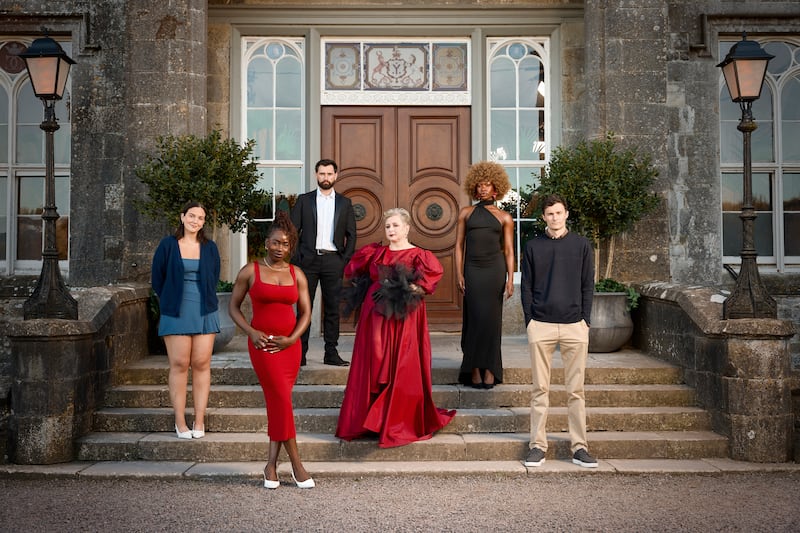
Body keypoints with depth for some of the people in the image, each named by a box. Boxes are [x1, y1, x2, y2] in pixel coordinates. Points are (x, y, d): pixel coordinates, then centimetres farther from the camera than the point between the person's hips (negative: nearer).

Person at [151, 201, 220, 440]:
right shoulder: (167, 245, 3)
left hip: (204, 313, 2)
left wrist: (206, 301, 12)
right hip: (176, 313, -2)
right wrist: (169, 302, 12)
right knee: (179, 365, -4)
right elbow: (157, 277, 9)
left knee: (201, 364, -1)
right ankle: (180, 423, 3)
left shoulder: (210, 248, 10)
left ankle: (199, 421, 5)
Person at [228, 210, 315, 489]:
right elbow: (233, 306, 4)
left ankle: (271, 465, 15)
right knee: (282, 399, -9)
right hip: (262, 343, -3)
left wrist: (291, 339, -8)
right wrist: (251, 332, -11)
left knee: (278, 401, 6)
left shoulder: (296, 274, 7)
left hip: (289, 344, 3)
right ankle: (296, 464, 1)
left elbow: (305, 312, 7)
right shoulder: (250, 271, -1)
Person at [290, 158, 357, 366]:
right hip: (308, 259, -1)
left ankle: (331, 353, 8)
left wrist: (346, 260, -1)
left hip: (333, 260, 1)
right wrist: (296, 259, -4)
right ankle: (300, 353, 5)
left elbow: (351, 235, 10)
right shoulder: (304, 200, 7)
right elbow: (293, 230, 5)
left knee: (333, 308, 2)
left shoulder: (344, 203, 10)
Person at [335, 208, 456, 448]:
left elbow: (435, 271, -22)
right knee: (373, 368, 6)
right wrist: (369, 284, 14)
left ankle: (400, 423, 7)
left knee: (402, 371, -2)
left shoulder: (417, 255, -4)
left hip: (404, 318, -5)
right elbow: (353, 269, 25)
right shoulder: (375, 252, 11)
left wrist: (413, 289, -23)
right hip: (376, 317, 5)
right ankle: (372, 420, 16)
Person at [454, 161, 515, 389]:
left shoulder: (504, 217, 9)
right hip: (472, 269, 0)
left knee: (491, 318, -1)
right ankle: (474, 369, 3)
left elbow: (509, 251, 7)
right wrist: (459, 274, -2)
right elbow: (459, 244, 7)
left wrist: (510, 279, -2)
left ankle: (489, 369, 6)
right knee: (475, 317, -4)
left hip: (495, 269, 0)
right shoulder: (466, 213, 10)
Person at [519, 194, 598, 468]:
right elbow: (526, 287, 7)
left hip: (574, 326, 0)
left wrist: (585, 320, -1)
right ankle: (538, 445, 9)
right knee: (540, 389, 3)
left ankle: (579, 447, 10)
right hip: (540, 326, 0)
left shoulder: (581, 245, 8)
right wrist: (529, 320, -1)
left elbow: (587, 285, 7)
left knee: (576, 390, 4)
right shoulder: (533, 247, 8)